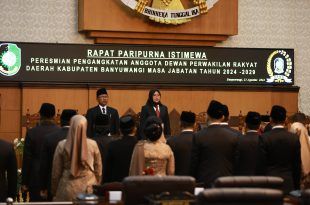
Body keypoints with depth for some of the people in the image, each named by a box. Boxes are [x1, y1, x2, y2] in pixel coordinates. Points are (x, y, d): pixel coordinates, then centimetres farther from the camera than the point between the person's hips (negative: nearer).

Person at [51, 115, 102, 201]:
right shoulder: (93, 144, -5)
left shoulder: (62, 145, -7)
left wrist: (54, 191, 12)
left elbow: (56, 172, 0)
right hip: (88, 189, 1)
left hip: (68, 188, -1)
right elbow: (98, 170, 4)